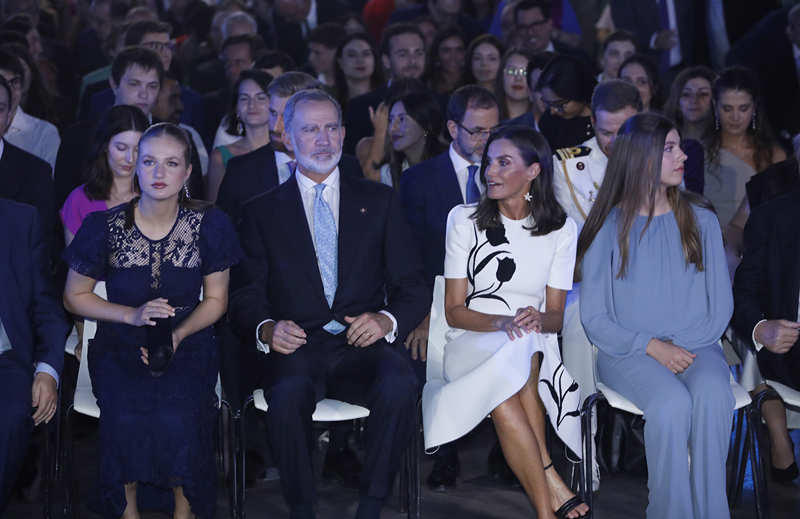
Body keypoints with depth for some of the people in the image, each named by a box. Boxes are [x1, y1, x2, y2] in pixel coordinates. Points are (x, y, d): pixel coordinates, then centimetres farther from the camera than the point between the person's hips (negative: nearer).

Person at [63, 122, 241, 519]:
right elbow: (74, 296, 5)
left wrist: (178, 334, -13)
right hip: (120, 347, 0)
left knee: (178, 417, -30)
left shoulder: (209, 226, -2)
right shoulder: (105, 227, -5)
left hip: (188, 343, 0)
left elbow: (216, 299, 6)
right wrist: (133, 315, -10)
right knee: (127, 415, -31)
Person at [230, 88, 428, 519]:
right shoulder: (263, 212, 16)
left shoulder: (378, 201, 17)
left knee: (400, 385, -34)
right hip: (297, 349, -1)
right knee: (288, 393, -36)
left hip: (361, 345, 1)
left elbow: (412, 286, 13)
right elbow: (246, 294, 9)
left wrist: (387, 320, -9)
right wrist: (266, 328, -14)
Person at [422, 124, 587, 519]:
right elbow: (454, 310, 0)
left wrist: (538, 319, -20)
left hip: (535, 346, 1)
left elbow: (556, 315, 5)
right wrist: (502, 322, -20)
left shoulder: (561, 228, 7)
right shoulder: (465, 219, 5)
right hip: (471, 343, -1)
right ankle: (550, 487, -38)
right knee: (516, 349, -37)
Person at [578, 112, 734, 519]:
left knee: (713, 395, -33)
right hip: (629, 352, -2)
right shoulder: (609, 228, 2)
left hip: (694, 345, 2)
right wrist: (653, 347, -14)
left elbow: (721, 304, 8)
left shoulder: (701, 221, 9)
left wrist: (684, 347, -9)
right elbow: (594, 318, 0)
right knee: (672, 403, -34)